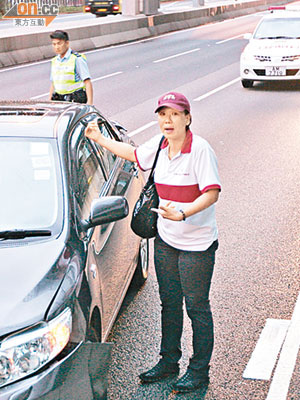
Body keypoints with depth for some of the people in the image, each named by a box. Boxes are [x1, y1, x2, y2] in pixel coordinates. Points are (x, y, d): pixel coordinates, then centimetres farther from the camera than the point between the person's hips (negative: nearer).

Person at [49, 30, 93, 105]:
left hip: (76, 101, -5)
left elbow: (87, 82, -11)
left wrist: (89, 102, -18)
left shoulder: (77, 59, -6)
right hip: (59, 100, 6)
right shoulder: (54, 61, 15)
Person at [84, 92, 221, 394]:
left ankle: (199, 370, 19)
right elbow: (133, 154, 23)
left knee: (197, 307, 3)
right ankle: (168, 361, 34)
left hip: (196, 244, -7)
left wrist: (183, 214, -37)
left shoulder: (200, 149, -18)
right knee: (169, 302, 17)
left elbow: (212, 193, -24)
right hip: (165, 239, 7)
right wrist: (99, 139, 29)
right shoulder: (159, 145, 3)